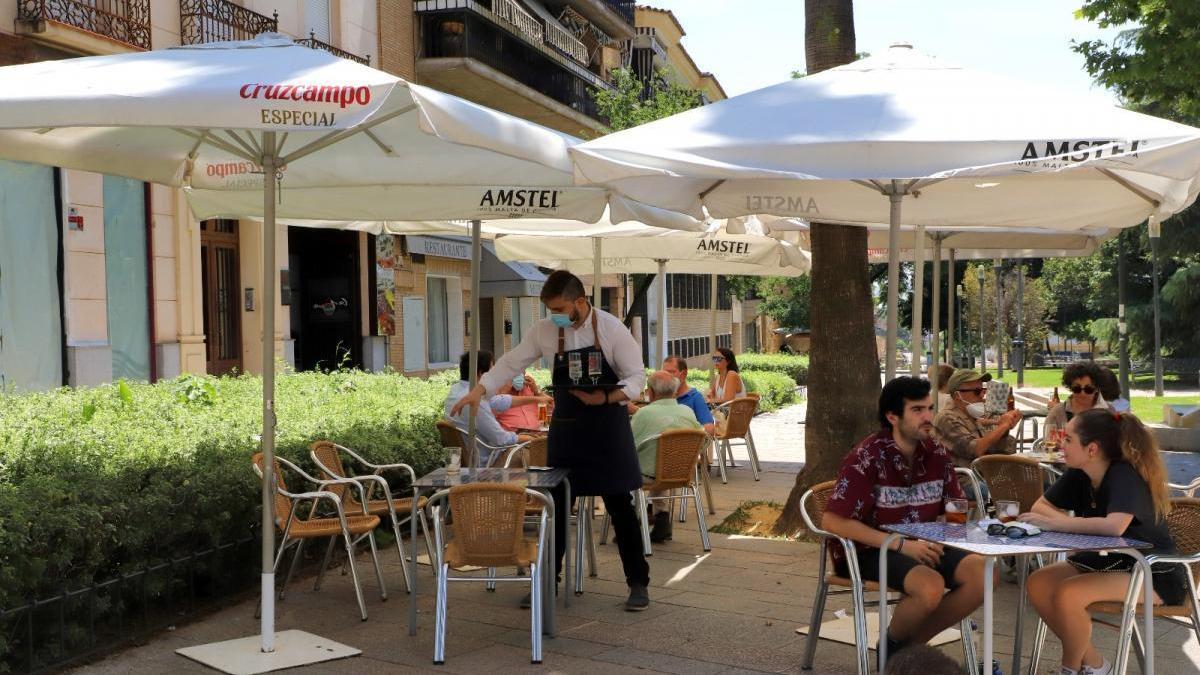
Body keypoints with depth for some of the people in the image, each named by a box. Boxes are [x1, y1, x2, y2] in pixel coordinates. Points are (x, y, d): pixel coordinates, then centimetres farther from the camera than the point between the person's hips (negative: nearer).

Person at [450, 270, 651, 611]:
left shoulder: (611, 328, -12)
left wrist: (605, 398, -25)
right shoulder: (544, 331, -3)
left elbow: (636, 377, -9)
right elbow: (512, 362, 2)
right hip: (565, 427, 3)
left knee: (620, 506, 2)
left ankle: (638, 583, 14)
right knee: (557, 506, 8)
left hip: (608, 426, -3)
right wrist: (480, 389, -11)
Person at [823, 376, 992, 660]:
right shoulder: (868, 458, -16)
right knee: (931, 586, -31)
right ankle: (893, 644, 1)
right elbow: (832, 521, -21)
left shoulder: (937, 453, 2)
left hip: (922, 546, 7)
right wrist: (901, 545, -23)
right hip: (870, 551, -6)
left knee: (982, 573, -16)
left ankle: (915, 642, 1)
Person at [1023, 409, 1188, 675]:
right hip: (1108, 562, 8)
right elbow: (1040, 506, 4)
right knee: (1038, 584, -10)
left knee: (1067, 594, -27)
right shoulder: (1078, 474, -4)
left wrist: (1054, 523, -33)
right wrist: (1068, 523, -17)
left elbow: (1115, 526, -42)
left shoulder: (1124, 475, -25)